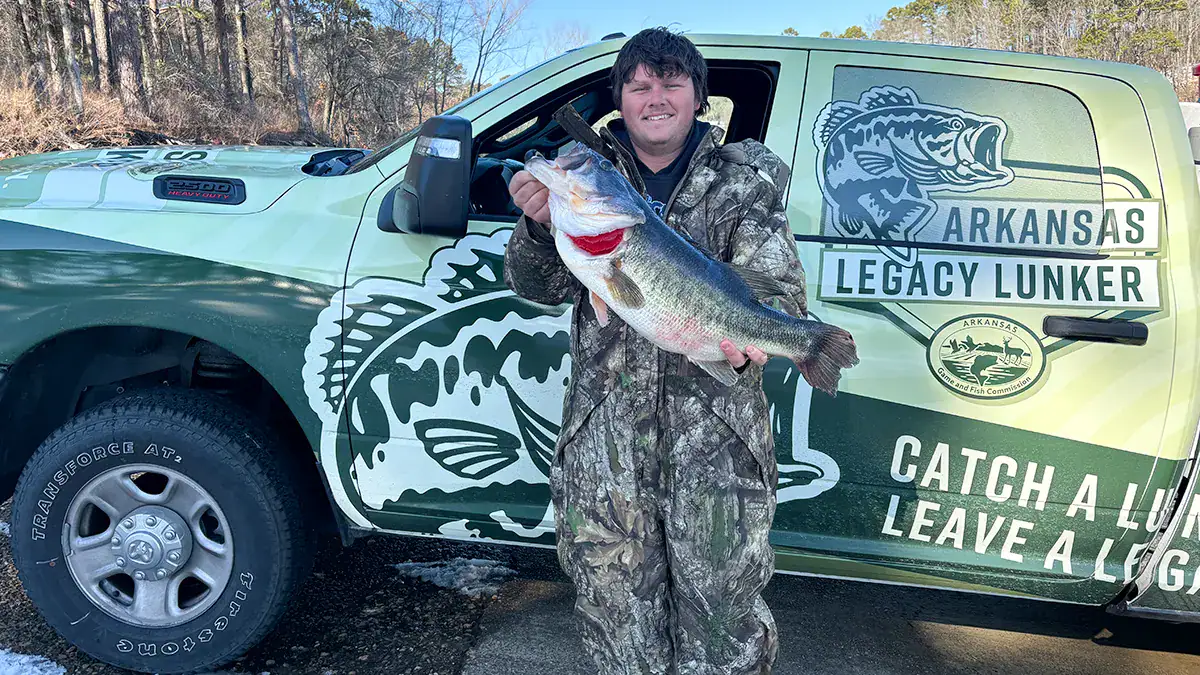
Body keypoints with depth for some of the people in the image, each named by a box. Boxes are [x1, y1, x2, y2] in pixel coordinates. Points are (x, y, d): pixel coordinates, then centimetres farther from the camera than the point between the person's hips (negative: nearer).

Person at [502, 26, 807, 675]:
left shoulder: (743, 177, 4)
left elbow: (778, 284, -3)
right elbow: (540, 286, 5)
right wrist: (538, 227, -17)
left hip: (716, 432, -1)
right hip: (603, 429, 2)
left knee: (719, 601, 5)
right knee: (613, 599, 12)